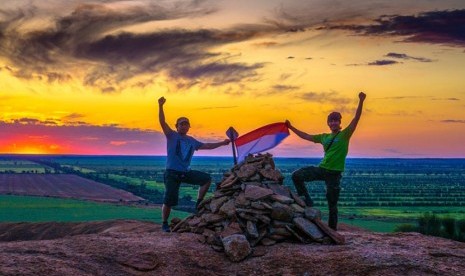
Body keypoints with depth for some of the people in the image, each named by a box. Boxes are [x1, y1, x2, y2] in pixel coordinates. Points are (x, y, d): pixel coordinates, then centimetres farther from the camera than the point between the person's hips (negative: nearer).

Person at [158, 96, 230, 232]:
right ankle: (165, 224, 12)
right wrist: (160, 106, -28)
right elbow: (162, 122, -14)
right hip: (172, 173, -5)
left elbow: (206, 146, 25)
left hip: (186, 172, 6)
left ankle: (198, 204, 10)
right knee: (169, 200, -8)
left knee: (207, 178, -2)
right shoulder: (172, 136, -1)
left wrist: (222, 143, 24)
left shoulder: (192, 141, 15)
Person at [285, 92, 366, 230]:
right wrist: (291, 128, 25)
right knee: (296, 175, -10)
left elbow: (356, 119, -13)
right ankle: (307, 201, 3)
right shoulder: (324, 137, 14)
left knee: (332, 204, 1)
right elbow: (306, 136, 24)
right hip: (322, 169, 5)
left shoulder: (345, 135, -1)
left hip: (334, 173, -4)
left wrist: (361, 102, -25)